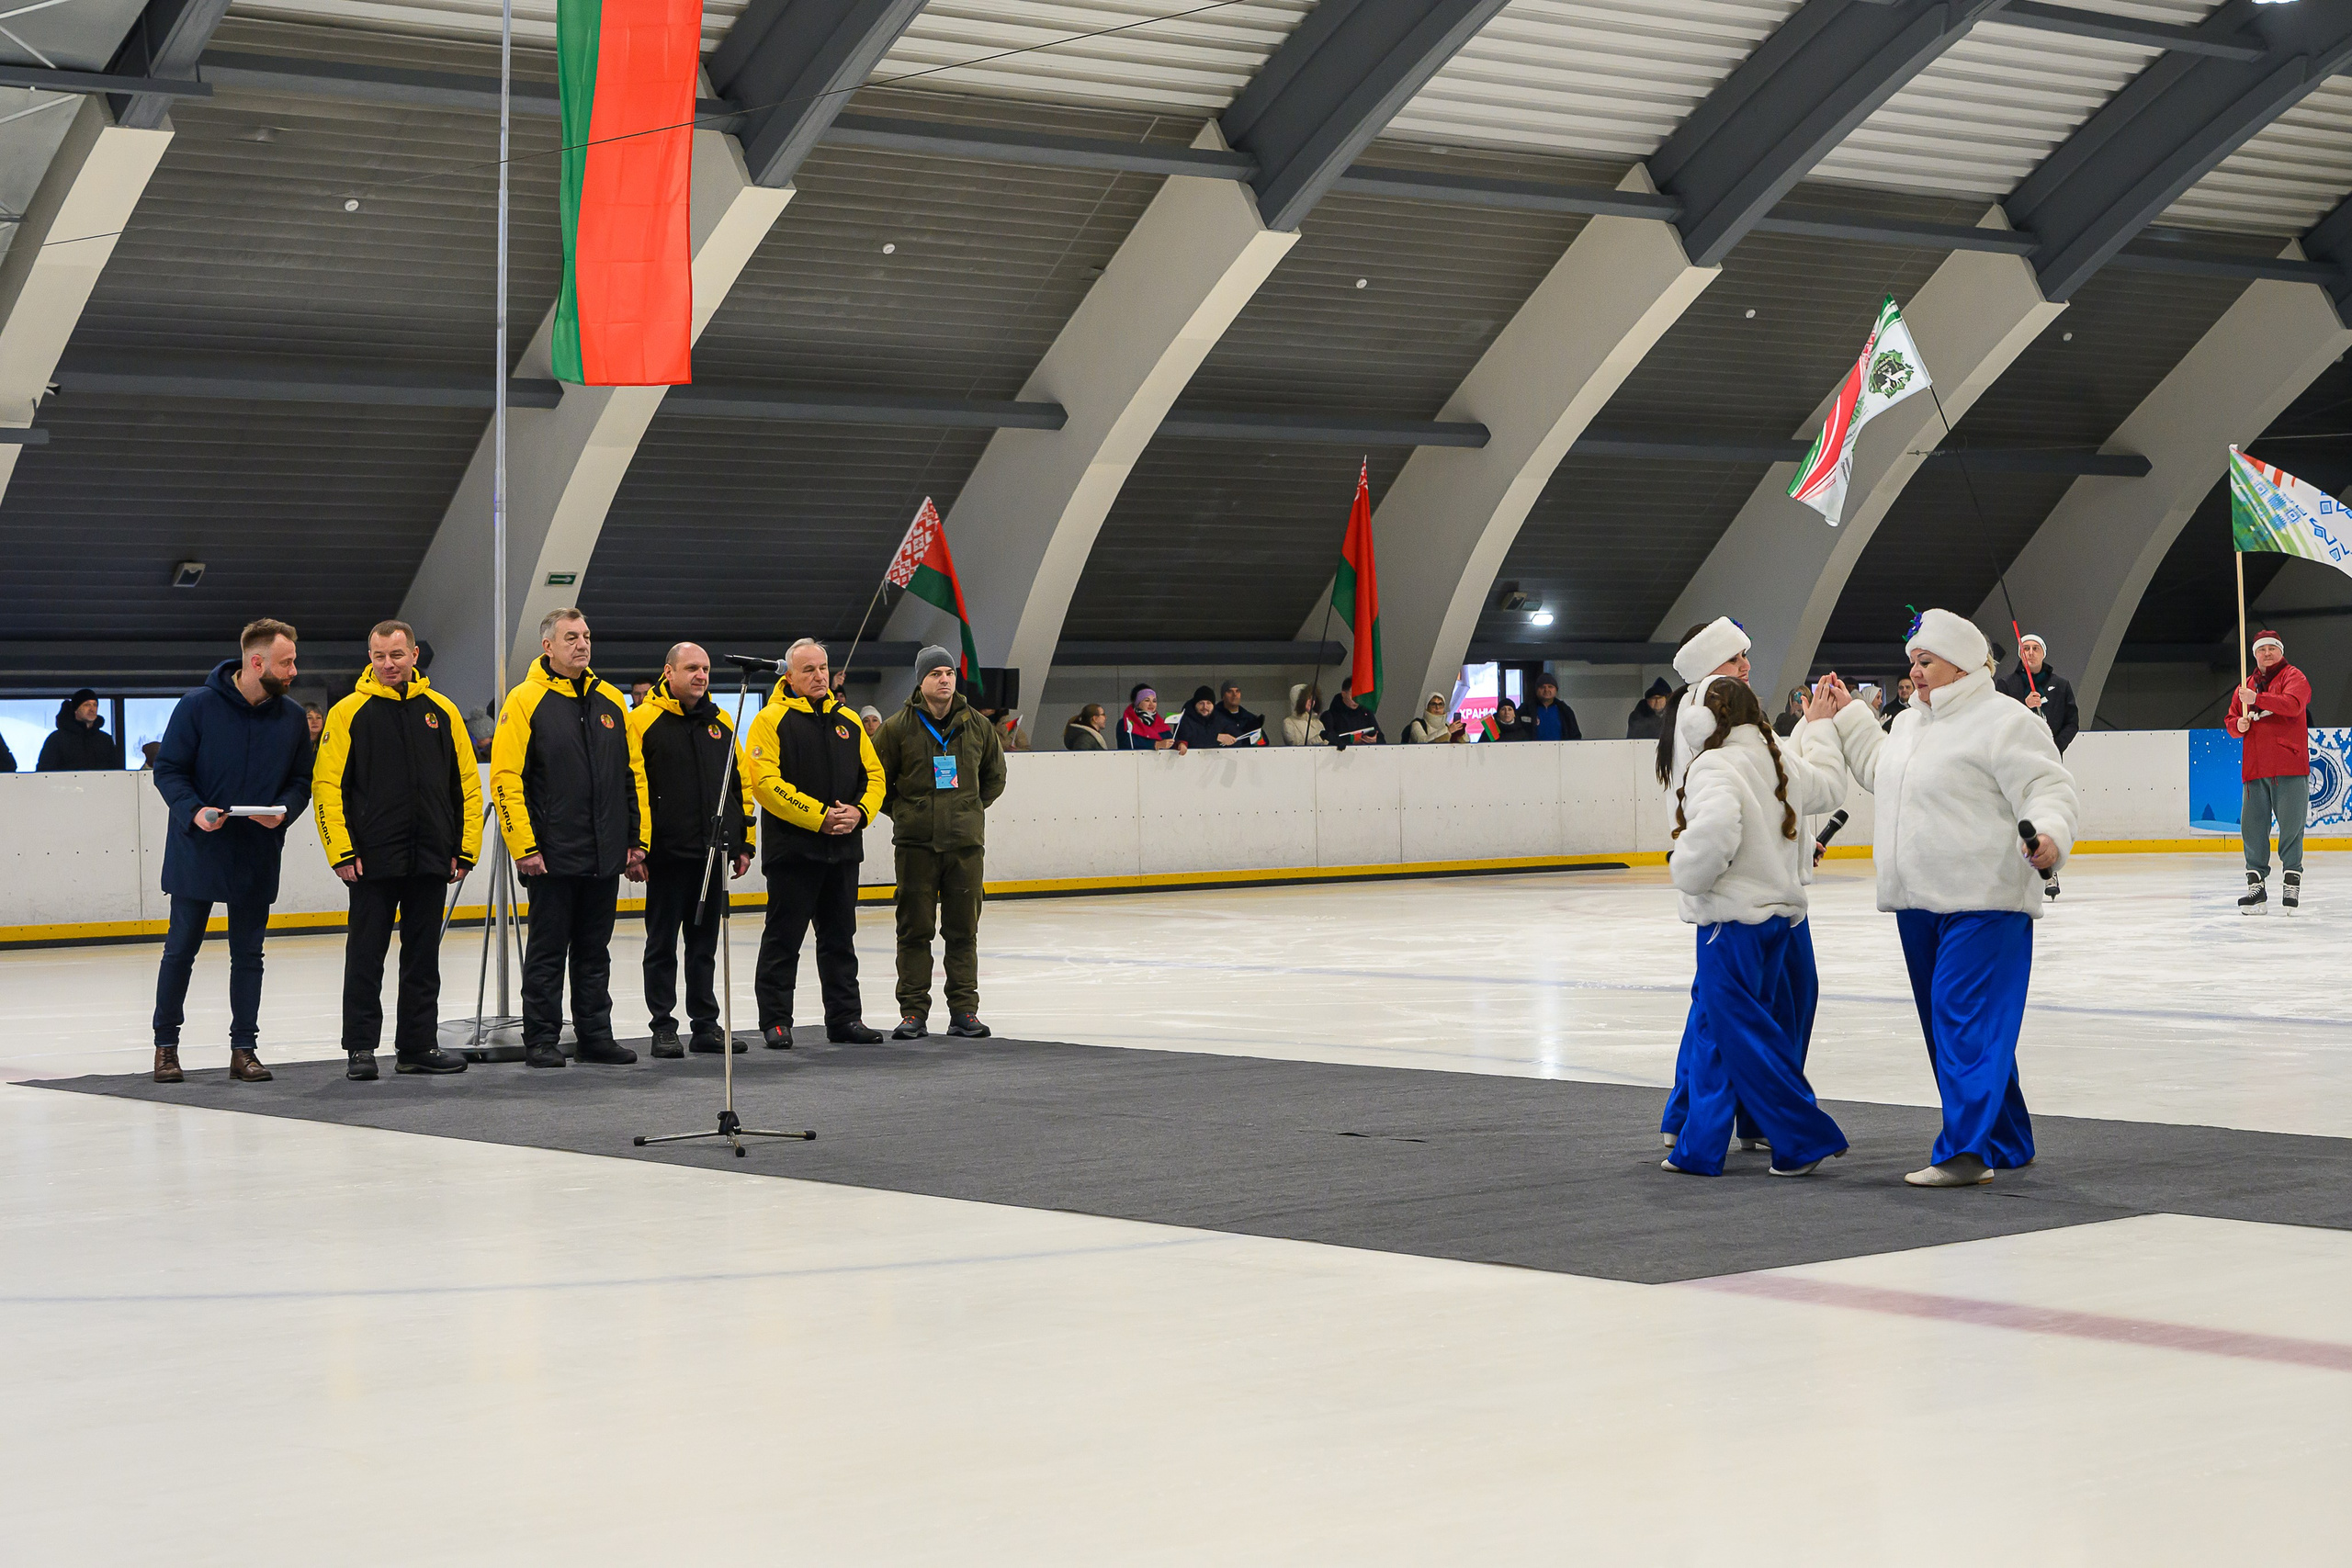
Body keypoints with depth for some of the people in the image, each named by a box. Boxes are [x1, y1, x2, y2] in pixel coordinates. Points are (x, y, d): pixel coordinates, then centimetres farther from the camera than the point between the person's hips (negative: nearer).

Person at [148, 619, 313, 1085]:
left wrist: (283, 809, -11)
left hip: (257, 857, 3)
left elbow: (302, 780, 10)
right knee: (180, 950, 5)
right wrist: (194, 811, -21)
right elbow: (168, 770, -5)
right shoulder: (199, 706, -9)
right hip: (197, 853, -3)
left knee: (248, 955, 7)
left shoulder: (291, 718, 3)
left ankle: (244, 1048, 14)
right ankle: (166, 1046, 16)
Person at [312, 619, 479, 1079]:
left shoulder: (442, 711, 8)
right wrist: (342, 851, -11)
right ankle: (360, 1047, 7)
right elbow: (326, 785, -4)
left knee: (423, 955, 9)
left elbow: (467, 784, 10)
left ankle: (418, 1046, 17)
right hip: (372, 860, -3)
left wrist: (466, 849, 3)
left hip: (431, 860, 3)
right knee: (366, 954, 0)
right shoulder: (349, 713, -1)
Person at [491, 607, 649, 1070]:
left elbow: (634, 775, 15)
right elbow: (505, 779, -10)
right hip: (552, 856, -5)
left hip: (605, 857, 5)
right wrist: (524, 847, -14)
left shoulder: (611, 701, 11)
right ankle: (542, 1040, 8)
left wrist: (637, 840, 10)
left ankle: (595, 1035, 18)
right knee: (547, 952, 1)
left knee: (594, 952, 11)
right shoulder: (525, 701, -5)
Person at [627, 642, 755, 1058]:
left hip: (713, 852, 5)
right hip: (666, 853, -5)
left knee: (705, 942, 11)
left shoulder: (721, 721, 12)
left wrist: (744, 842, 12)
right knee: (662, 944, 3)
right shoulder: (643, 720, -5)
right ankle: (663, 1028, 8)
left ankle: (706, 1024, 16)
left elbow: (742, 784, 16)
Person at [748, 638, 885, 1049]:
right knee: (783, 939, -1)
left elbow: (873, 775, 14)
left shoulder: (848, 722, 13)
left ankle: (844, 1018, 18)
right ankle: (775, 1022, 6)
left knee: (840, 938, 12)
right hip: (792, 848, -6)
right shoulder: (772, 721, -6)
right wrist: (818, 816, -18)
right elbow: (766, 782, -15)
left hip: (844, 847, 6)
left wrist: (860, 812, -6)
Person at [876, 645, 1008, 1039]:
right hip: (915, 844, -2)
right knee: (915, 930, 1)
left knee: (963, 930, 4)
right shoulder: (899, 727, -1)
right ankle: (913, 1011, 7)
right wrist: (903, 813, 5)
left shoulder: (976, 726, 7)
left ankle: (964, 1011, 10)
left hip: (965, 843, 2)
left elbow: (994, 776, 20)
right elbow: (878, 781, 6)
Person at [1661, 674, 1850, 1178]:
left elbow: (1715, 829, -35)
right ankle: (1700, 1148, 18)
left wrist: (1688, 872, -17)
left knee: (1745, 1037, -2)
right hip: (1783, 913, 9)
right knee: (1714, 1036, 15)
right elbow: (1827, 785, 27)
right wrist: (1816, 726, 40)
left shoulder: (1714, 768, -17)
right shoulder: (1777, 763, 8)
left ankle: (1806, 1138, -1)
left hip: (1734, 923, -9)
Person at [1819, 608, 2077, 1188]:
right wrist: (1847, 715, 35)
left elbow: (2050, 790, -15)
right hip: (1919, 903, 9)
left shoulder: (2005, 722, -10)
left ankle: (1964, 1150, -14)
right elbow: (1879, 772, 37)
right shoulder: (1909, 724, 18)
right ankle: (2006, 1144, 22)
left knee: (1966, 1023, -13)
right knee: (1944, 1025, 12)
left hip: (1983, 906, -9)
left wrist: (2048, 836, -34)